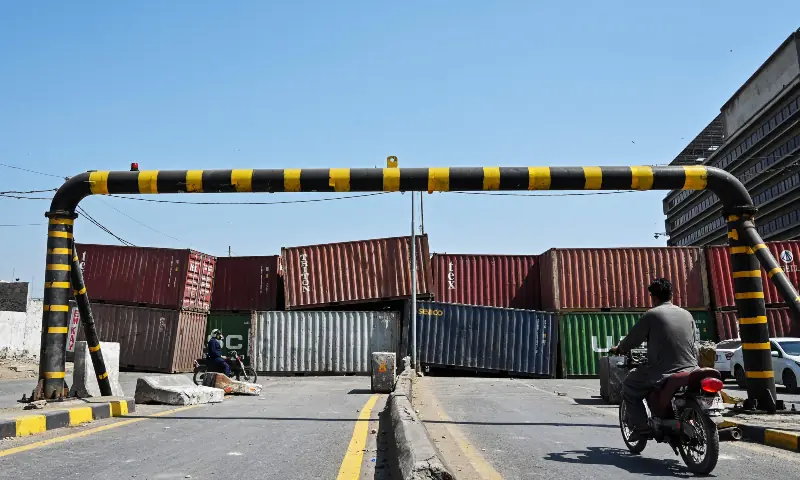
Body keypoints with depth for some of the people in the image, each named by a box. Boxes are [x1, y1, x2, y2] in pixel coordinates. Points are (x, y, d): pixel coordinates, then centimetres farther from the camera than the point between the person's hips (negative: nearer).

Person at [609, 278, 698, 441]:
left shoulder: (651, 314, -7)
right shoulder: (687, 314, 10)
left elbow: (633, 339, 0)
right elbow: (694, 346, 16)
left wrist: (618, 349, 19)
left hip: (662, 372, -6)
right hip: (690, 370, 6)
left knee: (629, 388, 14)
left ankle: (641, 427, 4)